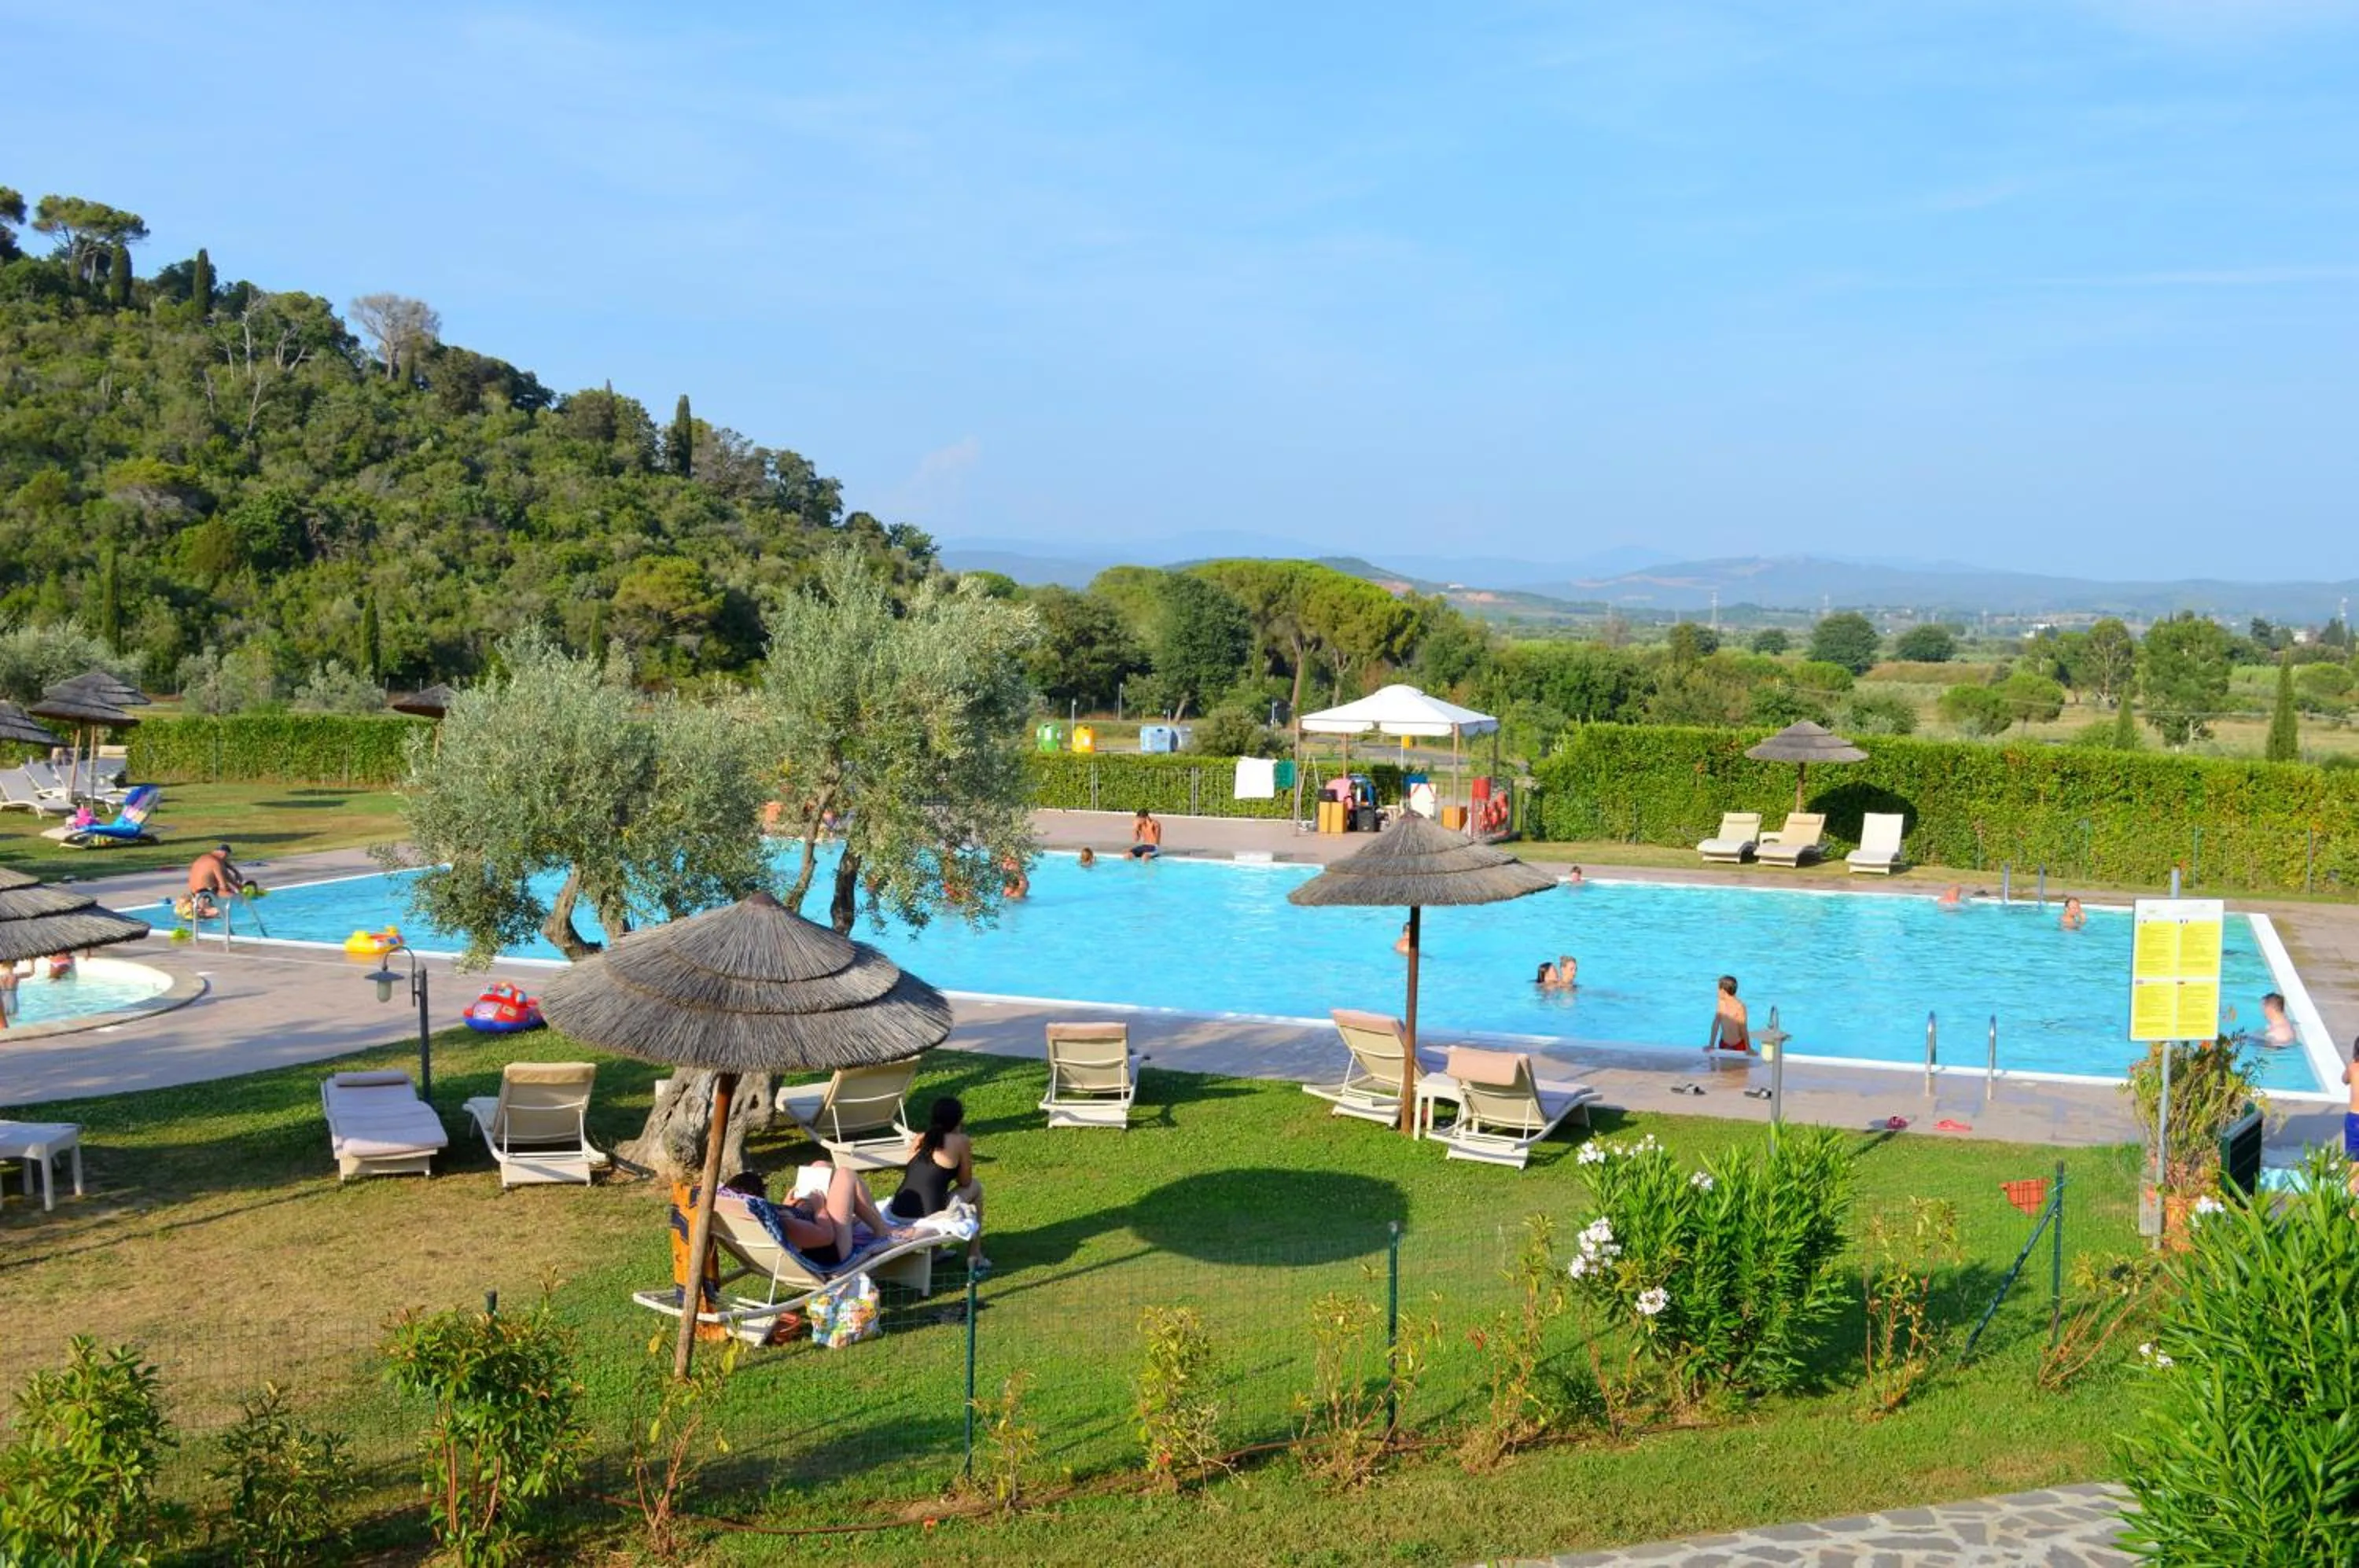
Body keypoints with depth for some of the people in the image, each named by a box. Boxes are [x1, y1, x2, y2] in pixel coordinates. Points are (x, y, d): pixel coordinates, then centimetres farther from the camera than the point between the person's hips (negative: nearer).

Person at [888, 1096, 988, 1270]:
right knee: (975, 1187, 23)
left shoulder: (918, 1139, 14)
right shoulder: (961, 1141, 0)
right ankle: (975, 1256, 26)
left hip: (897, 1215, 5)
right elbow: (965, 1182, 11)